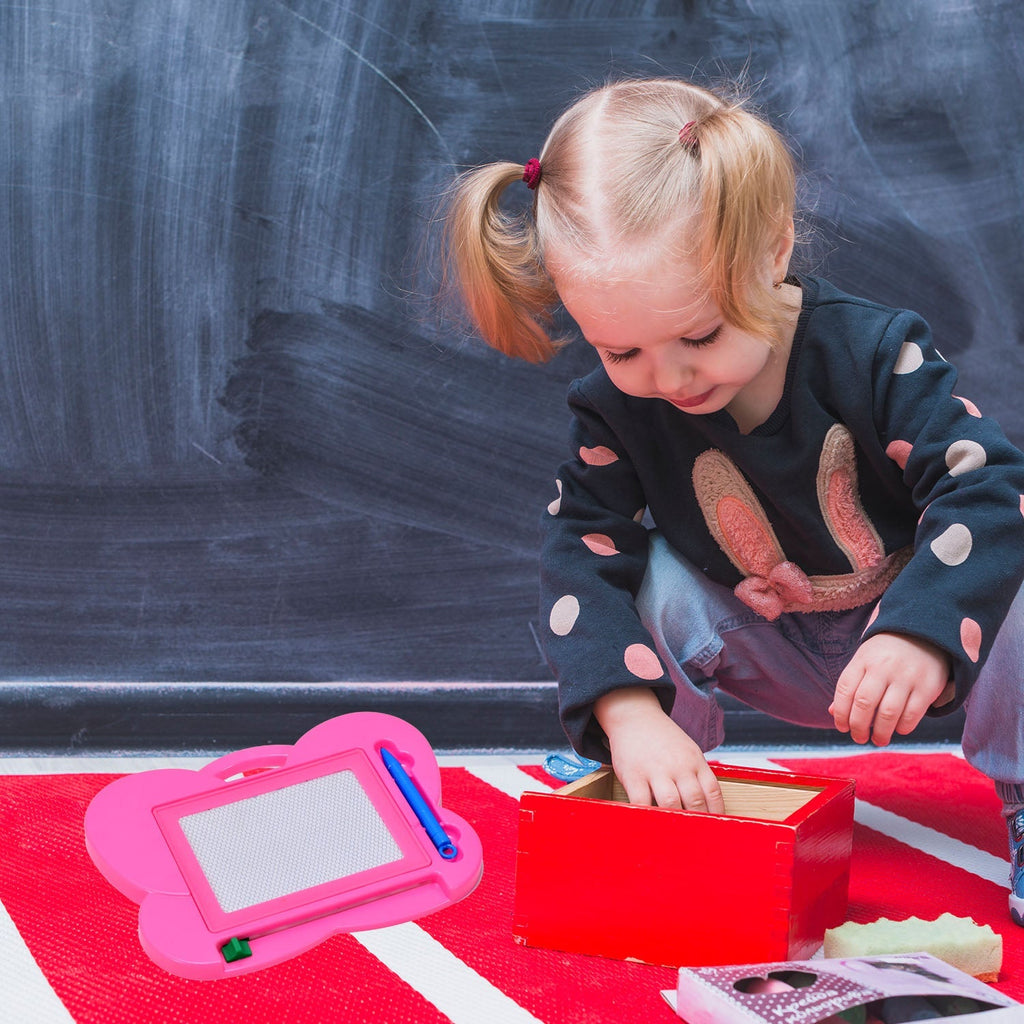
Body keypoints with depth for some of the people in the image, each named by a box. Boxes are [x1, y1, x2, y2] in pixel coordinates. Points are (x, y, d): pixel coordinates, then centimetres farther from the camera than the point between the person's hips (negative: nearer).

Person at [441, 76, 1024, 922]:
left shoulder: (872, 351, -26)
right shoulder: (615, 408, -18)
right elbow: (583, 557, -23)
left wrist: (918, 634, -49)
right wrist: (630, 712, -40)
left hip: (913, 640, -2)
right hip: (774, 660, 2)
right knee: (649, 579, -23)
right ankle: (661, 814, -8)